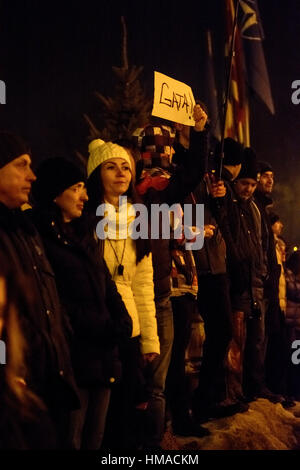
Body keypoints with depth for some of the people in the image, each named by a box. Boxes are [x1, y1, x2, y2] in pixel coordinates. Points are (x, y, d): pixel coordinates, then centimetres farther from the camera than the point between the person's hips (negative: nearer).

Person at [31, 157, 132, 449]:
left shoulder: (81, 236, 18)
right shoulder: (40, 239, -8)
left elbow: (108, 288, 14)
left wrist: (120, 323, -4)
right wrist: (102, 328, -13)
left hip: (103, 357, 7)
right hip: (72, 358, -7)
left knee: (95, 438, 15)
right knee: (71, 439, 4)